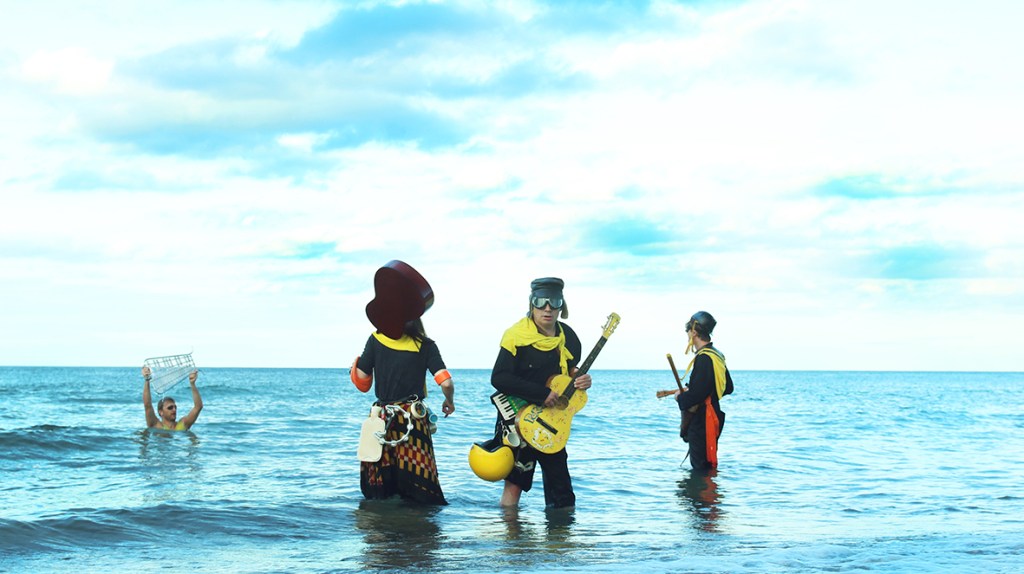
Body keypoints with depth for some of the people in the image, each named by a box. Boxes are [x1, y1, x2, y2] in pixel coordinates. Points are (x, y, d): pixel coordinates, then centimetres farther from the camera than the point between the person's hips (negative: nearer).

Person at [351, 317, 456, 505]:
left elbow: (361, 381, 3)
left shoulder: (376, 340, 2)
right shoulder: (425, 345, 0)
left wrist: (356, 365, 24)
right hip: (413, 417, -1)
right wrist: (450, 401, 14)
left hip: (381, 417, 1)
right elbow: (446, 383, -7)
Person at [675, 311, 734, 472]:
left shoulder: (704, 358, -20)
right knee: (708, 468, 18)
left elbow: (697, 394, -27)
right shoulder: (717, 355, 11)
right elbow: (728, 388, 21)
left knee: (700, 469, -5)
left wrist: (681, 398, -5)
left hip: (701, 423, -10)